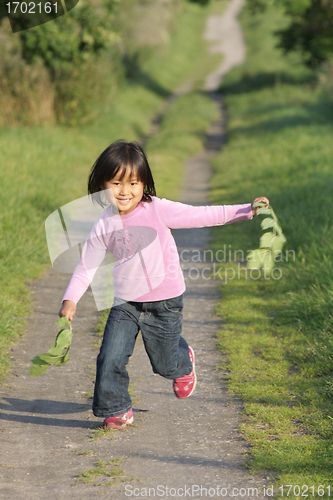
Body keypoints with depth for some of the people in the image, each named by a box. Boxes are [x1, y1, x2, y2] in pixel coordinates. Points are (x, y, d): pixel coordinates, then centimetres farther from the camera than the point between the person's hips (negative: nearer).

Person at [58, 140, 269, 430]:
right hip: (125, 303, 2)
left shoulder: (158, 210, -12)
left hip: (164, 303, -2)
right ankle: (117, 411, 11)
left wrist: (247, 210, -15)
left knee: (165, 365, 11)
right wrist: (70, 300, -12)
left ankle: (184, 360, 47)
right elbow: (86, 267, 1)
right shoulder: (104, 227, -5)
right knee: (110, 359, -9)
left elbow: (202, 216, -11)